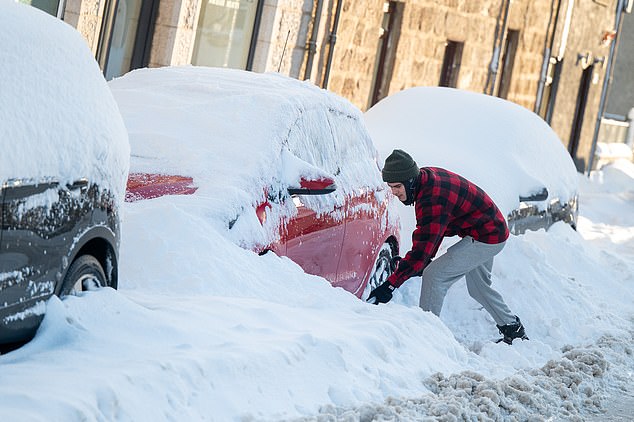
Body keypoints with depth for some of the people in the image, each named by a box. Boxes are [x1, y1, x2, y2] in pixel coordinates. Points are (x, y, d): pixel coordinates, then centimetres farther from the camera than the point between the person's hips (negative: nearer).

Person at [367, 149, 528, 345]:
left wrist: (390, 284, -36)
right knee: (478, 287, 25)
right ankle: (513, 330, 39)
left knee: (434, 275, -14)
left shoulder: (432, 200, -33)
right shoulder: (427, 176, -4)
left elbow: (422, 248, -36)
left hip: (485, 238, -10)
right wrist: (423, 261, 4)